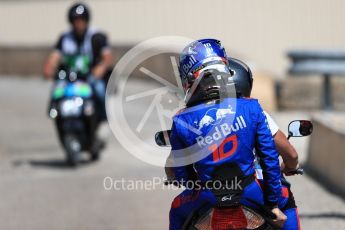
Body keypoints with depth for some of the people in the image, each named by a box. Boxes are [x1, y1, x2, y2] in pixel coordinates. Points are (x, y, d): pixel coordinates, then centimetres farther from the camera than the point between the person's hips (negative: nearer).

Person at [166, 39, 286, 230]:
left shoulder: (182, 122, -12)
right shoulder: (250, 108, -9)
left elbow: (180, 175, -2)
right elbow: (269, 157, -4)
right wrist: (273, 203, 6)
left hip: (207, 199, 0)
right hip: (249, 195, 0)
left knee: (177, 210, 33)